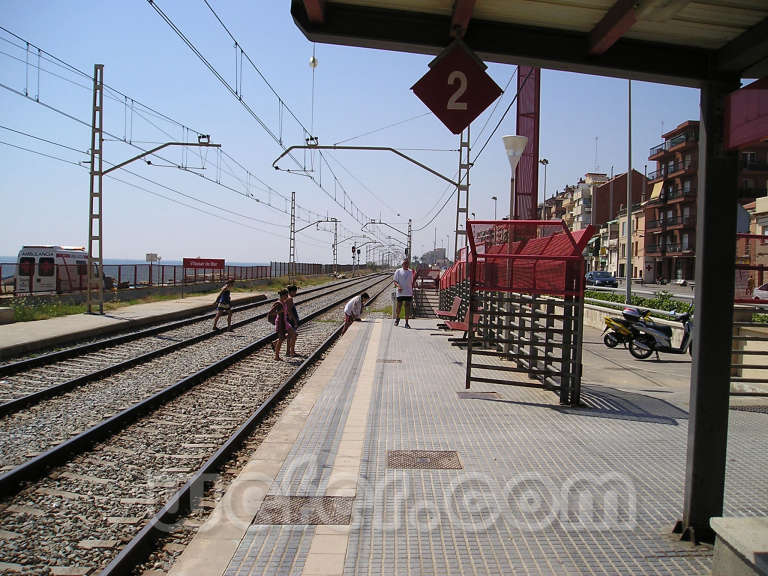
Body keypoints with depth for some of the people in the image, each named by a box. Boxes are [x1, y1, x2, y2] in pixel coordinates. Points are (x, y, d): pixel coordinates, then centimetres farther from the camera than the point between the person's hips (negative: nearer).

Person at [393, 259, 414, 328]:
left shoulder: (411, 272, 12)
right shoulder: (398, 271, 1)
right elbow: (395, 281, -2)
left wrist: (412, 291, 13)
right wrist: (398, 286, -22)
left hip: (409, 293, 2)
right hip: (400, 293, -2)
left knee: (408, 307, -2)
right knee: (399, 306, 5)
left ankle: (406, 323, 2)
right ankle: (397, 318, 32)